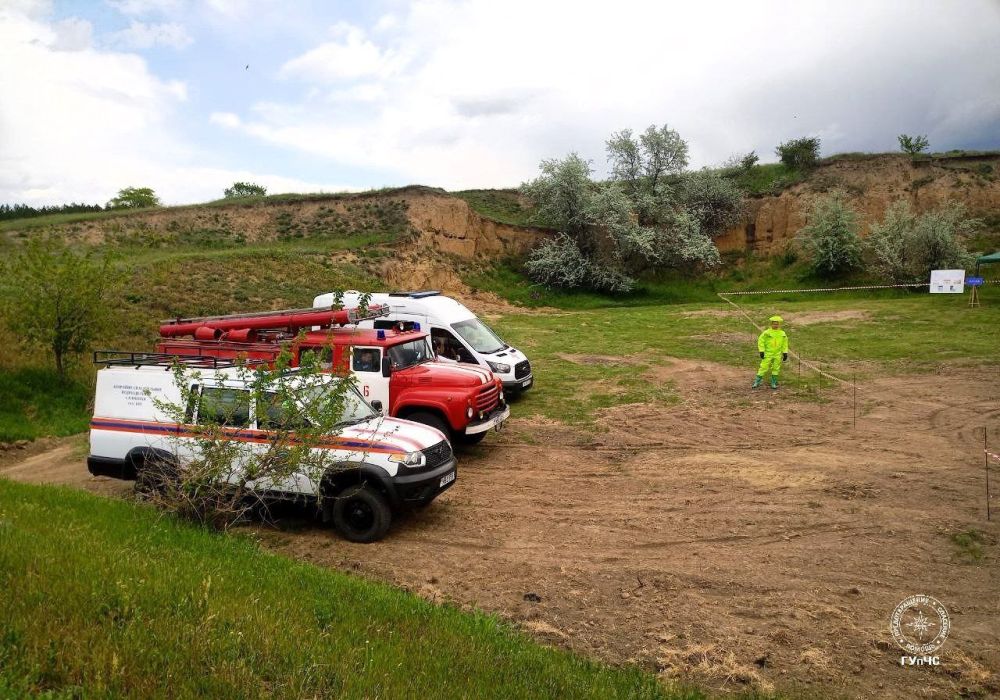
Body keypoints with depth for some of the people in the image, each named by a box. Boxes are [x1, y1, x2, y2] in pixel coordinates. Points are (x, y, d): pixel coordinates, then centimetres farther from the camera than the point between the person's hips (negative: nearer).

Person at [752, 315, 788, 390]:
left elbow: (785, 344, 11)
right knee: (763, 367, -3)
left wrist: (785, 353, 9)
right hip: (768, 354, -3)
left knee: (776, 369, 9)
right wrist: (761, 351, -9)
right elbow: (761, 341, -5)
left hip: (778, 354, 3)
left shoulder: (782, 334, 2)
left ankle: (773, 383, 22)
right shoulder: (767, 332, -9)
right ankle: (757, 382, 6)